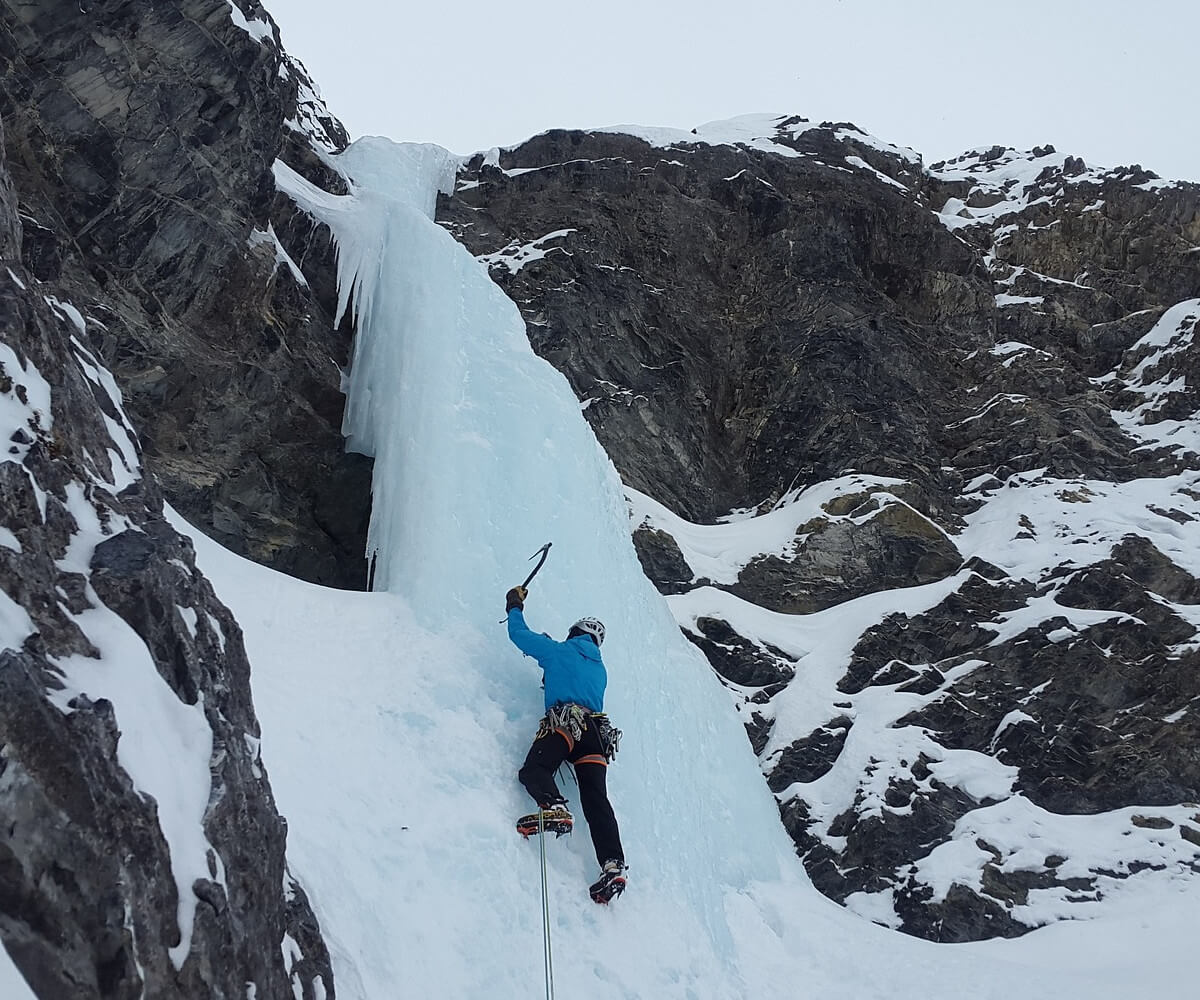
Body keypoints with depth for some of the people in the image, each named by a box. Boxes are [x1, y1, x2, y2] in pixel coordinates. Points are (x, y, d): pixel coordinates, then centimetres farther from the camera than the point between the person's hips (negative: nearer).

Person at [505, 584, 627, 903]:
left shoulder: (559, 651, 16)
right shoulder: (600, 669, 32)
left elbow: (519, 634, 20)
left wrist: (515, 606, 40)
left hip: (564, 723, -5)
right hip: (598, 730, 5)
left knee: (533, 771, -16)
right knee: (596, 799, -5)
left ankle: (554, 808, -49)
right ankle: (613, 866, -22)